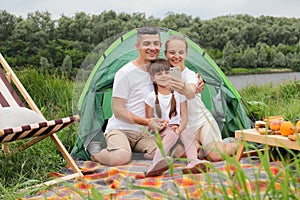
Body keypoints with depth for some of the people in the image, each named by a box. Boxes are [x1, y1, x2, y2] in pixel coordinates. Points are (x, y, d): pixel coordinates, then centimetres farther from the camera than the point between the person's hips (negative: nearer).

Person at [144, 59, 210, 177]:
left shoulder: (179, 93, 6)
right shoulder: (152, 97, 2)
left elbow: (184, 116, 2)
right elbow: (148, 119, 4)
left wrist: (179, 129, -17)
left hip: (178, 127, 2)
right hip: (162, 131, -2)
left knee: (187, 133, -32)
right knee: (172, 134, -36)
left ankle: (193, 161, -55)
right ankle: (156, 164, -55)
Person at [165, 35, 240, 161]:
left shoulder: (190, 75, -16)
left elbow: (191, 93, -40)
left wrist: (186, 91, -65)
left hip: (203, 120, -4)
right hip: (186, 127, 4)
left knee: (216, 155, -24)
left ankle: (239, 143, 9)